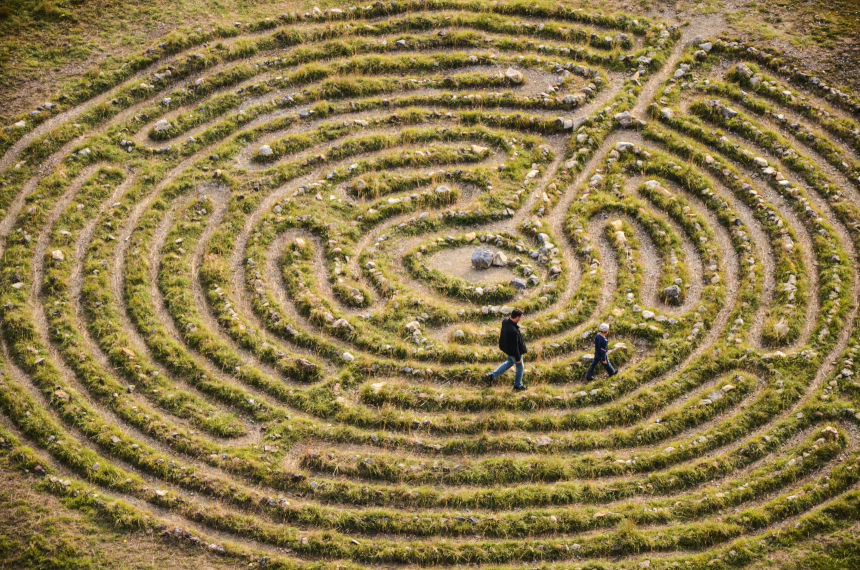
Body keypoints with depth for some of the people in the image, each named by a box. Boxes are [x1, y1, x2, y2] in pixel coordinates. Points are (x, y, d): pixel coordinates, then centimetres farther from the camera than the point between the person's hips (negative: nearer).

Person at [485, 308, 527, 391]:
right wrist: (518, 358, -16)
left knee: (510, 362, 33)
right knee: (519, 367, 17)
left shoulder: (505, 322, -15)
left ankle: (492, 376, 34)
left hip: (507, 349, 8)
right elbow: (514, 346, -30)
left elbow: (502, 335, 5)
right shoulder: (513, 331, -41)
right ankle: (517, 386, 37)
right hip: (514, 352, -8)